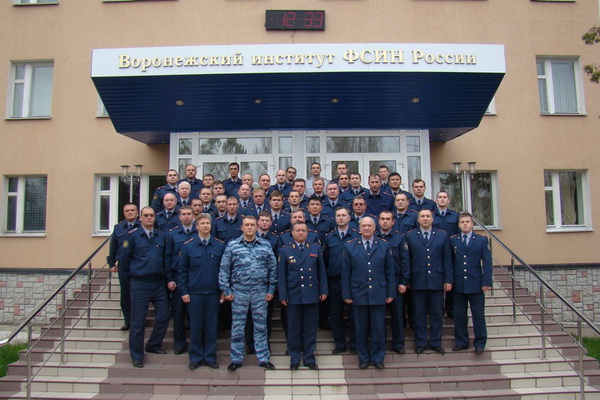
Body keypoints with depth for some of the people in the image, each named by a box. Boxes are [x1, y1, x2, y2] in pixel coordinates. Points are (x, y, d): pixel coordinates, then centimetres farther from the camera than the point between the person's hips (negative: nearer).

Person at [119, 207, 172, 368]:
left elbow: (166, 259, 11)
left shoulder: (162, 236, 7)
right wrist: (133, 273, 6)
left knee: (163, 317, 6)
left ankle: (153, 345, 29)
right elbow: (124, 258, 0)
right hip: (140, 284, -4)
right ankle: (137, 356, 18)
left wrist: (169, 279, 4)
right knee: (138, 321, 4)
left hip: (159, 283, 4)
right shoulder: (133, 235, -4)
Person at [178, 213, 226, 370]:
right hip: (195, 292, -1)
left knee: (212, 326, 7)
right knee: (196, 326, 6)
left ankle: (210, 357, 20)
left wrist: (223, 289, 2)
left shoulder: (220, 246, 2)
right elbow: (182, 270, 3)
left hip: (214, 293, 1)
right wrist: (183, 292, -2)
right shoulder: (188, 246, 1)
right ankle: (196, 358, 21)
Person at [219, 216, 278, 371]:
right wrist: (226, 290, -3)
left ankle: (263, 358, 21)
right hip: (239, 291, -1)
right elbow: (224, 269, 2)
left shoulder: (266, 246, 4)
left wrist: (271, 290, 4)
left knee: (261, 326, 9)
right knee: (237, 326, 7)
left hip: (260, 291, 1)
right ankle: (236, 359, 21)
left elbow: (273, 269, 7)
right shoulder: (232, 245, 2)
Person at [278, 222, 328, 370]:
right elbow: (281, 275, 1)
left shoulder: (316, 249, 8)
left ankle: (309, 358, 21)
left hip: (312, 295, 1)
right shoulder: (285, 251, 4)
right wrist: (283, 295, -4)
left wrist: (323, 291, 3)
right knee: (294, 329, 6)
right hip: (293, 296, -1)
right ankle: (294, 358, 20)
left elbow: (321, 271, 8)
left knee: (310, 328, 8)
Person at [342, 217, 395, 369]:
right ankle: (363, 358, 25)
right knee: (361, 328, 9)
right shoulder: (349, 246, 3)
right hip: (358, 294, 0)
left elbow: (390, 271, 6)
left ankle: (378, 358, 23)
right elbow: (346, 273, 2)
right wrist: (346, 294, -1)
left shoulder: (384, 246, 5)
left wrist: (391, 293, 2)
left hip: (378, 294, 0)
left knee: (379, 328, 6)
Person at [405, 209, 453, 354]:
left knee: (437, 314, 9)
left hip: (437, 281, 1)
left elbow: (447, 260, 5)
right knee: (419, 314, 7)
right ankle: (420, 343, 19)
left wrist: (448, 280, 0)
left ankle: (436, 343, 23)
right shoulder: (410, 236, 4)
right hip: (418, 281, -1)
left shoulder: (443, 235, 8)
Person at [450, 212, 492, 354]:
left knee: (478, 315, 4)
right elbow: (449, 261, 7)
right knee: (459, 315, 7)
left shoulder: (482, 240, 4)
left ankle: (480, 343, 18)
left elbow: (487, 262, 0)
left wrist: (486, 282, -8)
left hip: (476, 284, -1)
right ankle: (461, 342, 20)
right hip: (458, 284, 1)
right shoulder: (453, 240, 7)